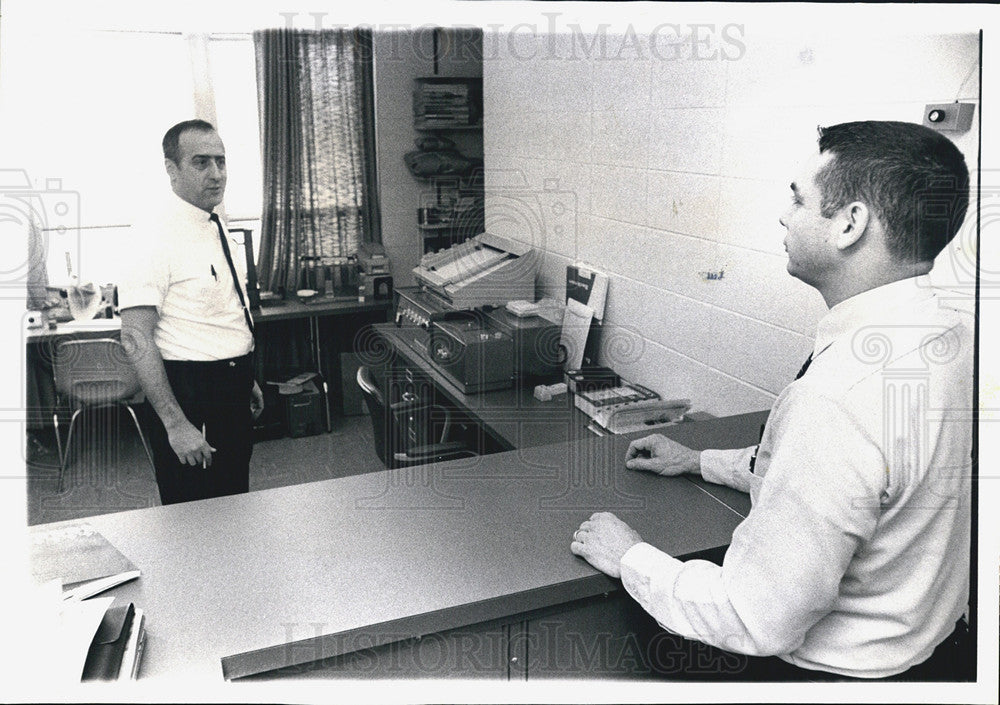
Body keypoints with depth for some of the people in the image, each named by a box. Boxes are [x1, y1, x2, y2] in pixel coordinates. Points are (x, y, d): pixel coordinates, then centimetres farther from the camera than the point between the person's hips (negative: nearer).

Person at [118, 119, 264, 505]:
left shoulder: (216, 229, 10)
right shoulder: (159, 237, -18)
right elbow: (136, 339, -23)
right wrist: (175, 423, -26)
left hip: (232, 391, 9)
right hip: (189, 397, -8)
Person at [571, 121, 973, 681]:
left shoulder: (838, 397, -33)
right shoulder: (959, 334, -4)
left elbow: (757, 623, -28)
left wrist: (630, 558, -13)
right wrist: (702, 462, 16)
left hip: (837, 673, -8)